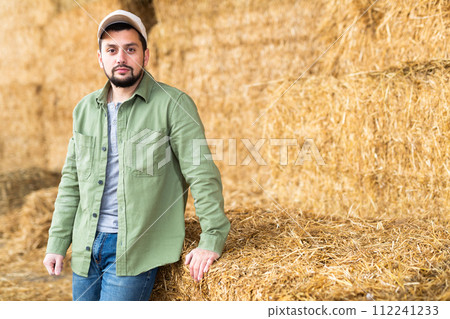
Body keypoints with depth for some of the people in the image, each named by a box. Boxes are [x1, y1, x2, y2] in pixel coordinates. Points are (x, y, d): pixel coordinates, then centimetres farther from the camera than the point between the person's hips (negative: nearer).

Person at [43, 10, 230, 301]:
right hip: (86, 246, 6)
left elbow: (202, 173, -11)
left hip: (136, 248, -6)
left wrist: (212, 239, -16)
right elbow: (71, 181, 14)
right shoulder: (84, 110, 10)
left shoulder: (174, 104, -8)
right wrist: (57, 242, 11)